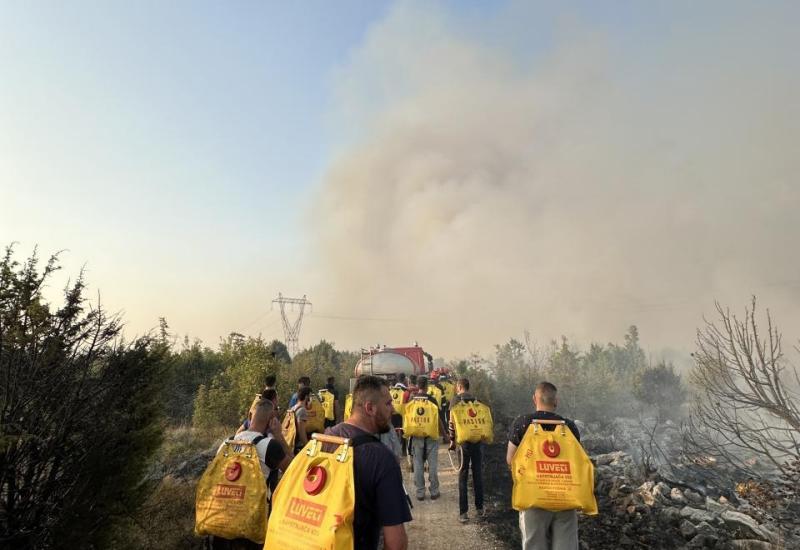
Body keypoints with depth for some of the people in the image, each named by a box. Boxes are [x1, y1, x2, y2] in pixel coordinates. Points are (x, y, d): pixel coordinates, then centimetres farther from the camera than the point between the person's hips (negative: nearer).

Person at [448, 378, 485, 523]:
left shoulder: (456, 399, -5)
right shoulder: (476, 400, 5)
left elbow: (452, 421, -9)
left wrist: (452, 440, 0)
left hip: (464, 440, -3)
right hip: (478, 440, 3)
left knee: (463, 476, 3)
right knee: (478, 474, 14)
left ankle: (463, 512, 4)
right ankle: (479, 508, 22)